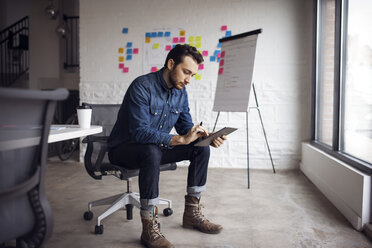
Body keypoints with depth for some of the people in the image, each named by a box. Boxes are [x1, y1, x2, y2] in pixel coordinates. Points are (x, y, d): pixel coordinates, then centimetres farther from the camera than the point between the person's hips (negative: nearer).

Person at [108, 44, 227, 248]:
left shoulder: (180, 91, 0)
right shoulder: (142, 86, -24)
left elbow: (185, 125, 5)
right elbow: (139, 132, -32)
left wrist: (205, 136, -16)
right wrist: (181, 139, -38)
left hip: (155, 148, 7)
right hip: (124, 148, -7)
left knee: (201, 149, -7)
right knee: (152, 152, -39)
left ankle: (191, 213, 1)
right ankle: (148, 227, -29)